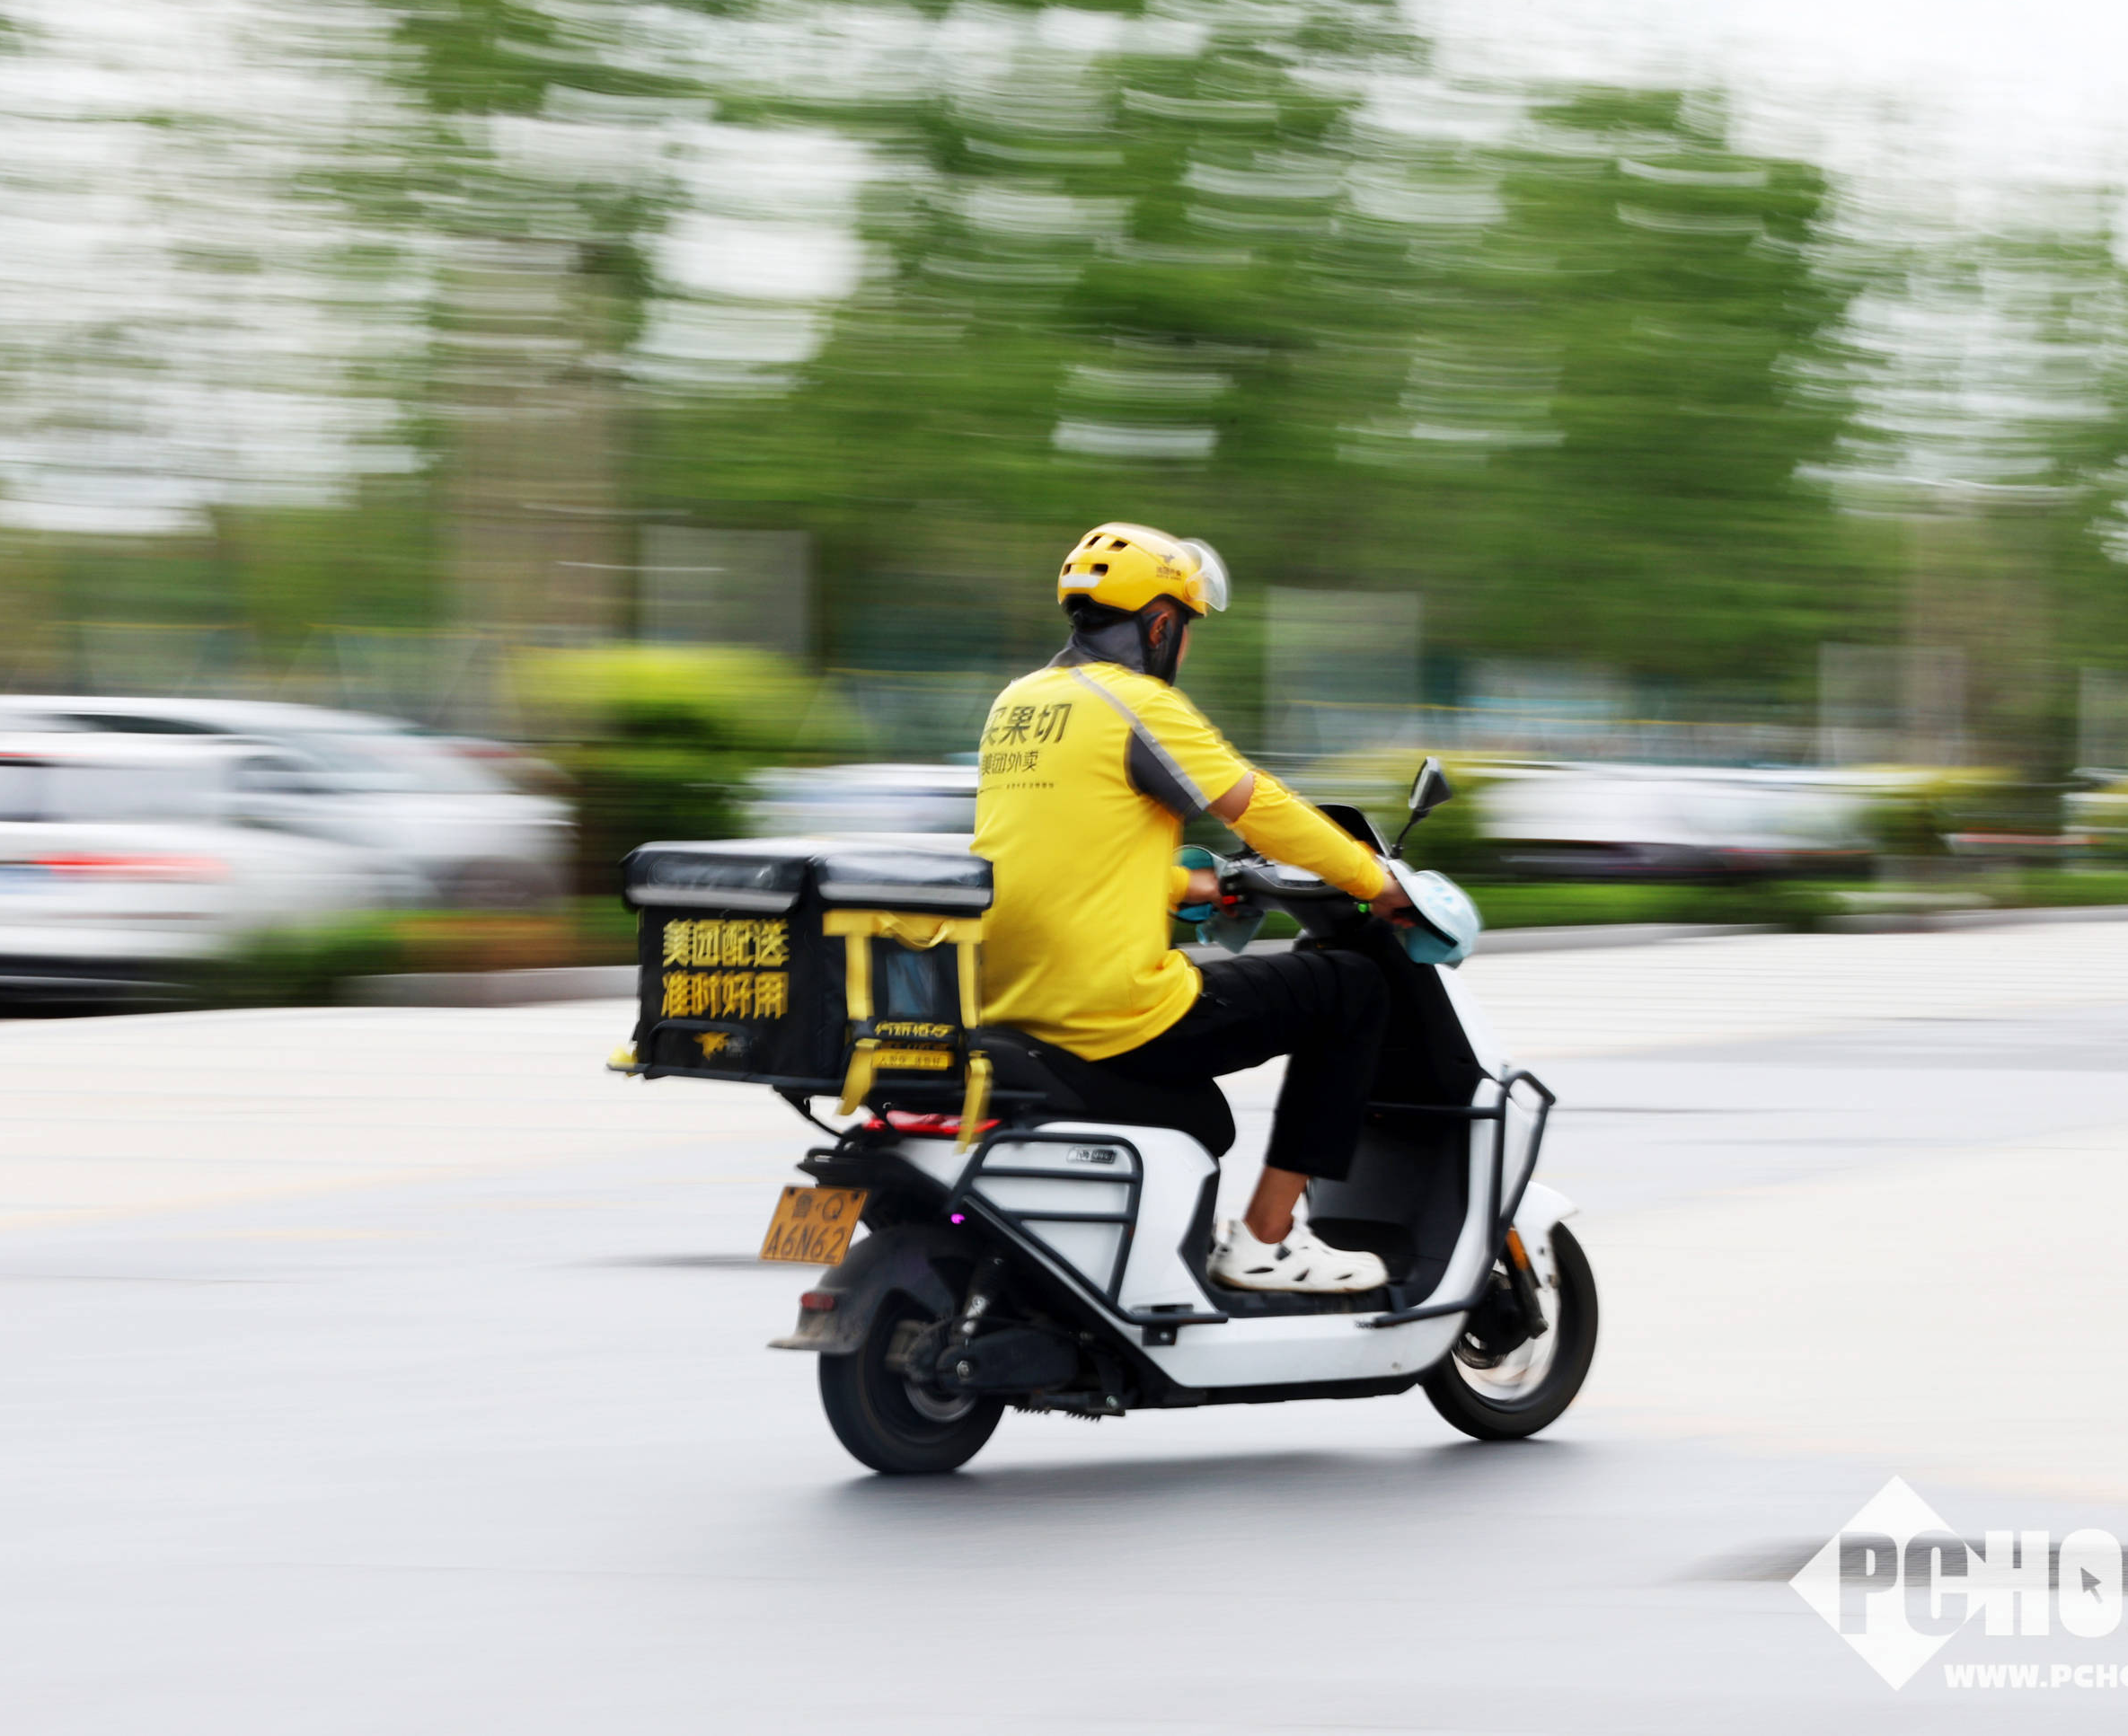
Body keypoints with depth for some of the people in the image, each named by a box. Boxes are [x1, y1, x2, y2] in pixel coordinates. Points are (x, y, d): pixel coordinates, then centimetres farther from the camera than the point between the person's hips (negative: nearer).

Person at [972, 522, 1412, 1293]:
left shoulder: (1017, 704, 14)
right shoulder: (1137, 702, -10)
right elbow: (1260, 809, -5)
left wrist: (1182, 886, 36)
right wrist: (1376, 882, 8)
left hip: (1011, 1009, 9)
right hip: (1116, 1016, -9)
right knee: (1353, 990, 4)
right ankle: (1265, 1241, 2)